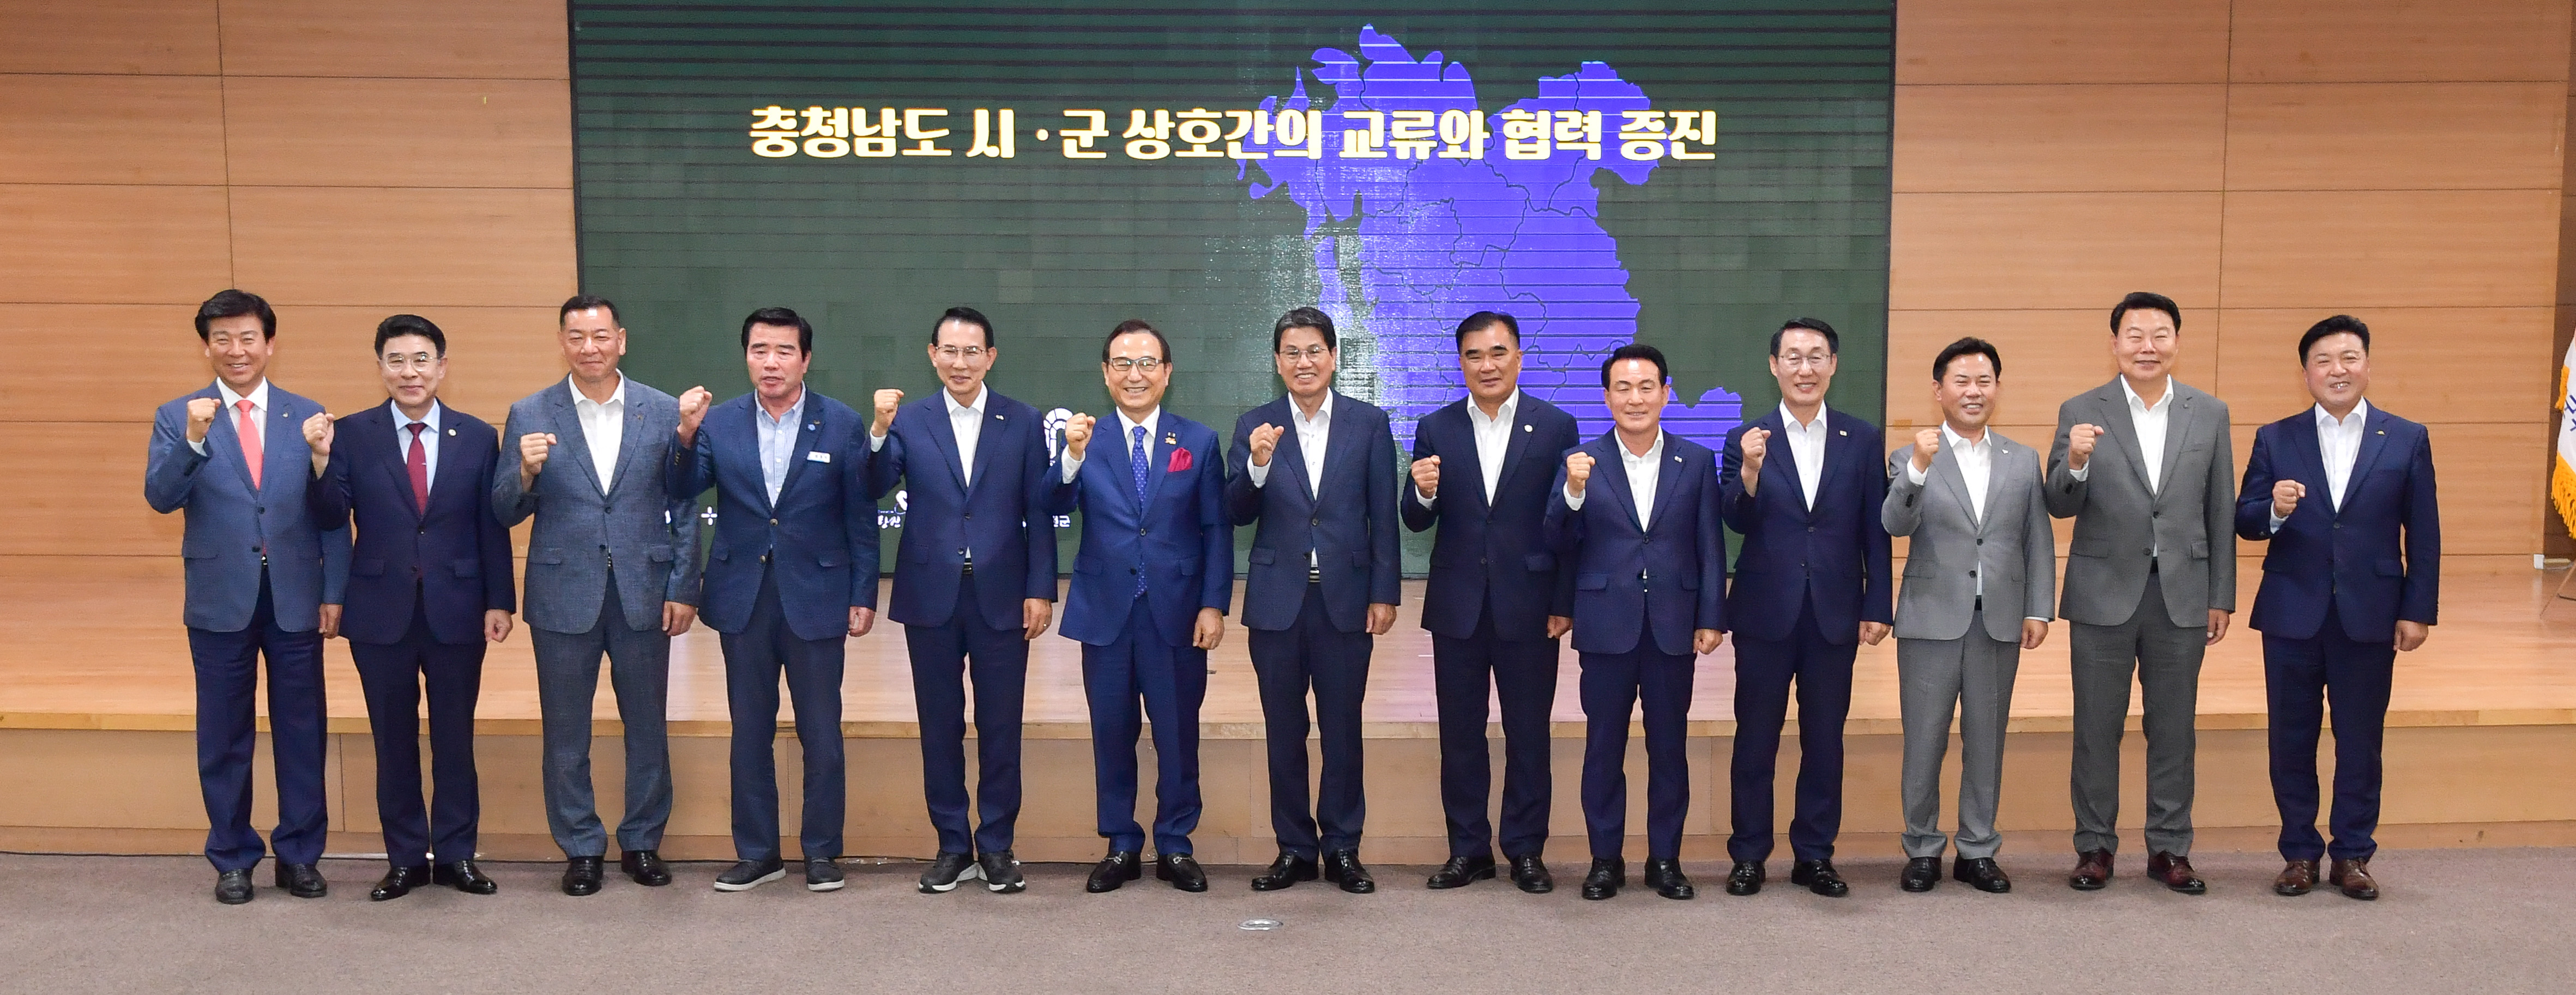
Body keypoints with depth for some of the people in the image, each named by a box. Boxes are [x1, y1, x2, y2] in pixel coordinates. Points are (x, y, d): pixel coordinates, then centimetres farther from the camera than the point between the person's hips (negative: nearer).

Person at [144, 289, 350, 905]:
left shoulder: (308, 416, 4)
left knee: (302, 732, 7)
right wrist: (193, 439, -26)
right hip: (220, 600, 0)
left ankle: (300, 855, 20)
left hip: (296, 599, 1)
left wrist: (334, 591, -1)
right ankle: (233, 859, 21)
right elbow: (160, 498, -11)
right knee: (225, 737, 9)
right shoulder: (177, 418, 2)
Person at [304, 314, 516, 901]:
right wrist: (321, 460, -21)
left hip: (457, 610, 0)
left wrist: (499, 601, -1)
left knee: (455, 738, 9)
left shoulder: (478, 438, 2)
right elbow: (330, 519, -6)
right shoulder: (352, 434, 0)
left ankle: (455, 855, 20)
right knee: (393, 740, 9)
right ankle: (406, 859, 21)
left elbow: (493, 528, 2)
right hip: (381, 611, 0)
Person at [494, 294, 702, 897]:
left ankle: (643, 843, 26)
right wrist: (527, 472, -21)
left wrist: (684, 590, -2)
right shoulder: (530, 416, 0)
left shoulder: (663, 412, 1)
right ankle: (581, 849, 24)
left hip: (644, 593, 0)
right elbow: (507, 513, 0)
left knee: (647, 727, 10)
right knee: (566, 734, 9)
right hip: (563, 597, 0)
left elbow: (684, 509, 3)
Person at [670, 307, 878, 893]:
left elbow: (860, 516, -1)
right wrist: (686, 435, -22)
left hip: (815, 597, -2)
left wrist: (864, 596, -4)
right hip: (743, 597, 2)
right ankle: (757, 852, 24)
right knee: (750, 733, 11)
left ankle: (822, 853, 19)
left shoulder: (841, 424, -3)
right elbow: (682, 494, -6)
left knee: (822, 734, 5)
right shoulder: (718, 423, 2)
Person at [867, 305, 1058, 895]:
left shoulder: (1024, 424, 4)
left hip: (1002, 597, -1)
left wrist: (1040, 591, -4)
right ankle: (952, 845, 20)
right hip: (931, 597, 1)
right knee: (939, 725, 8)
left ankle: (997, 845, 18)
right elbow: (874, 490, -9)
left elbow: (1038, 512, 1)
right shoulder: (908, 421, 4)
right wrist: (879, 432, -25)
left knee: (1000, 726, 5)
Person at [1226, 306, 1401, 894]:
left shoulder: (1370, 424, 3)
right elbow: (1238, 514, -2)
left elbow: (1383, 516, 1)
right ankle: (1294, 849, 19)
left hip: (1346, 598, -1)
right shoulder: (1254, 427, 4)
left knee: (1343, 728, 6)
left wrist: (1384, 595, -3)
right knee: (1284, 730, 8)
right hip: (1278, 600, 1)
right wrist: (1257, 466, -20)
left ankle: (1342, 849, 18)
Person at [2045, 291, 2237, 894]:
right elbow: (2060, 507, -4)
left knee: (2173, 729, 8)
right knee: (2097, 728, 6)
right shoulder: (2080, 413, -1)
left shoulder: (2210, 415, 6)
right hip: (2104, 595, -1)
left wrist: (2222, 597, 5)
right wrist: (2075, 461, -25)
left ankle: (2169, 849, 20)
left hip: (2182, 595, 2)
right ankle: (2095, 846, 17)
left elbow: (2220, 514, 7)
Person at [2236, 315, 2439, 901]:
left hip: (2369, 617, 0)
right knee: (2292, 741, 7)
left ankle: (2352, 855, 21)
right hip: (2292, 615, 0)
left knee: (2361, 743, 8)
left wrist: (2418, 611, -1)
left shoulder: (2407, 440, 3)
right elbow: (2245, 523, 0)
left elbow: (2423, 536, 3)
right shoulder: (2275, 440, 2)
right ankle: (2300, 854, 19)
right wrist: (2274, 509, -22)